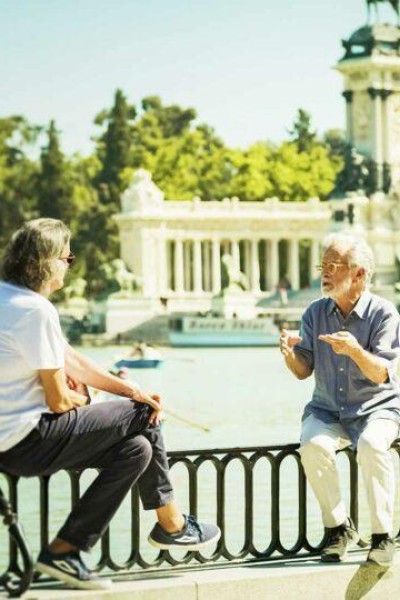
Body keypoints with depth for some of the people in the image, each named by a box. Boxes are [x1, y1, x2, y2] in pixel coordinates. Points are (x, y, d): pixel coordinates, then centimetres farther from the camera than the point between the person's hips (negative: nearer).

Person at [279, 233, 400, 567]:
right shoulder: (316, 313, 3)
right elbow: (303, 371, 0)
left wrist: (356, 351, -36)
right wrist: (290, 354, -22)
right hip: (328, 410, 3)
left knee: (371, 446, -35)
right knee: (313, 446, -29)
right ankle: (339, 528, -12)